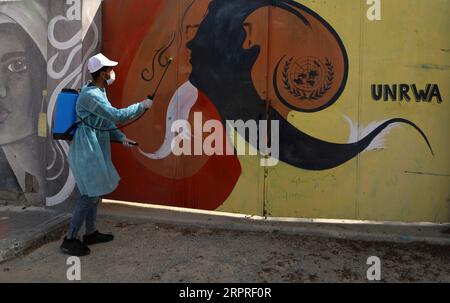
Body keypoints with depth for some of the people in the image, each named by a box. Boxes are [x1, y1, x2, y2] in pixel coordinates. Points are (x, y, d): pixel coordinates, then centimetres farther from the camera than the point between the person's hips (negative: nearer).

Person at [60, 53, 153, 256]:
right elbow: (117, 116, -25)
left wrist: (121, 137, 5)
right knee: (91, 194, -7)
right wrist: (142, 106, -14)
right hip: (86, 149, -10)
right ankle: (70, 240, 4)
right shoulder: (90, 95, -20)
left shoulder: (99, 92, 12)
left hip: (95, 148, 10)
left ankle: (90, 233, 25)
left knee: (96, 191, 14)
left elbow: (106, 121, 17)